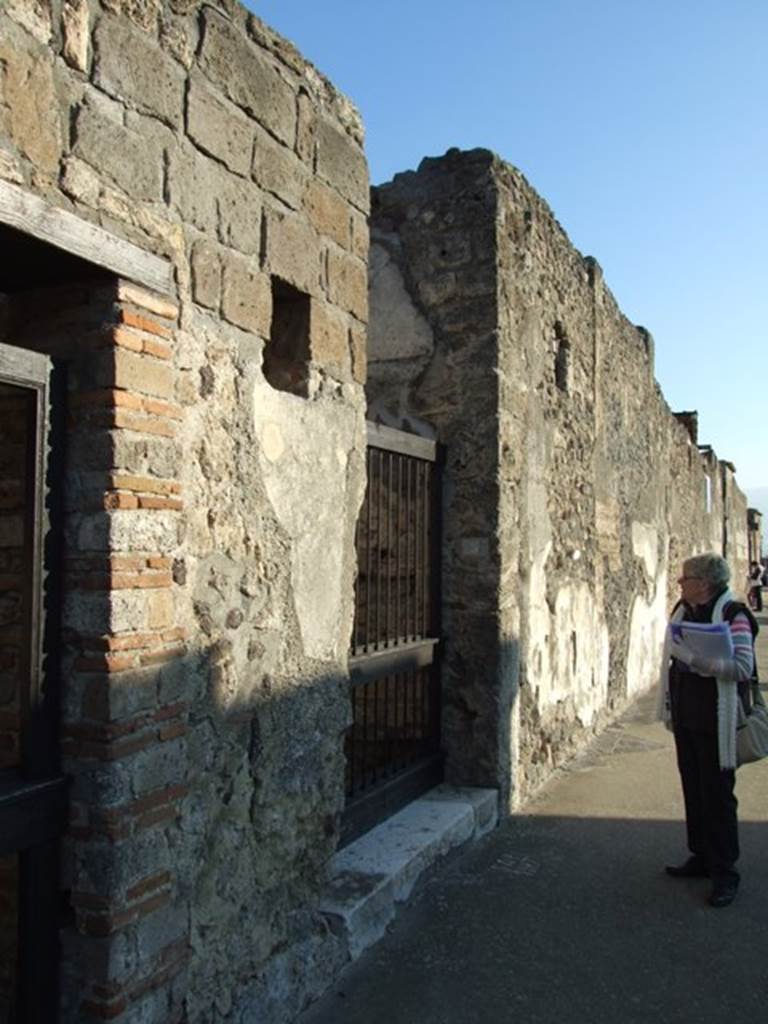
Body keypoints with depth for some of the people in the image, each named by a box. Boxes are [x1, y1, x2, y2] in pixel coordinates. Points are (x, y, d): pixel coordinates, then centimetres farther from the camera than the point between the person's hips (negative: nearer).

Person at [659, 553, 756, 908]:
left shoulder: (732, 614, -15)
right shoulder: (682, 611, 8)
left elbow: (743, 666, -24)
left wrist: (695, 659, -31)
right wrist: (670, 709, 19)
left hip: (715, 722, -7)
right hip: (686, 719, 7)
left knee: (717, 795, 0)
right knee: (693, 789, 16)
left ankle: (724, 873, 13)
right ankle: (702, 858, 31)